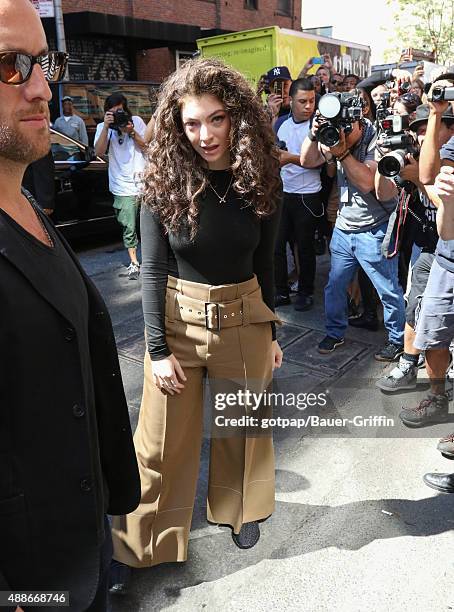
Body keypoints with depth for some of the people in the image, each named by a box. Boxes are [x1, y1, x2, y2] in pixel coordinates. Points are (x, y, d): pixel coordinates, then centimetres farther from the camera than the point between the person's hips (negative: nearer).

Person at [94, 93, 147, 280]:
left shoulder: (136, 121, 8)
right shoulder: (103, 127, 6)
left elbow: (146, 146, 4)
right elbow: (99, 152, -9)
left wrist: (131, 131, -9)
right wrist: (106, 126, -16)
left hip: (143, 182, 1)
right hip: (123, 187, -1)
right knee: (129, 228, -1)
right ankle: (134, 263, 11)